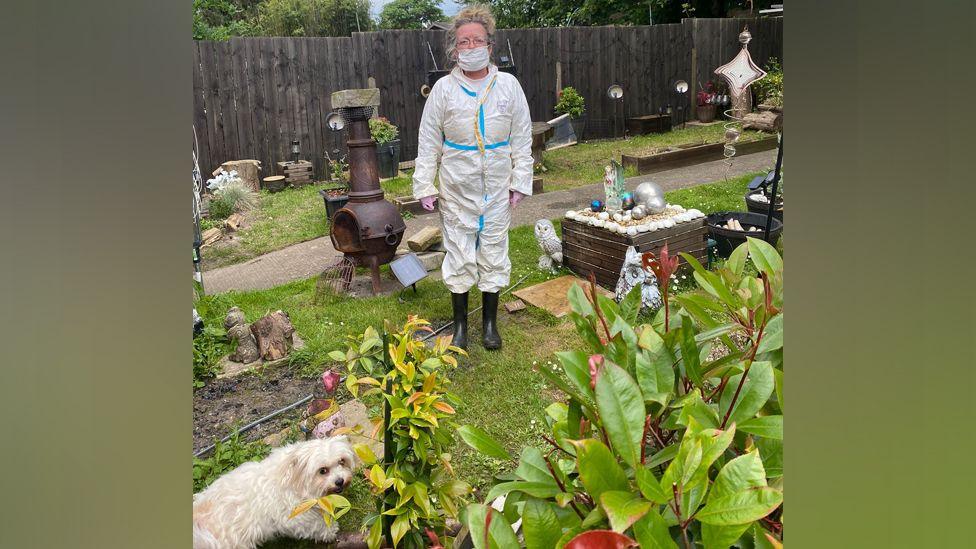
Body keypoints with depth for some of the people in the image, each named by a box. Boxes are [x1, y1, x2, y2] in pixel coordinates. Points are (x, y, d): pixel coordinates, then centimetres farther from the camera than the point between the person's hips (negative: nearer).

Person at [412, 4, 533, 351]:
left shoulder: (509, 86, -1)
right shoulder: (443, 89, -3)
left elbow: (522, 139, 3)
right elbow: (428, 142, 0)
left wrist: (521, 182, 0)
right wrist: (424, 186, -3)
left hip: (497, 190, 1)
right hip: (457, 190, -1)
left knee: (494, 255, 9)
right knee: (459, 257, 7)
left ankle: (490, 321, 26)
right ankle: (460, 322, 24)